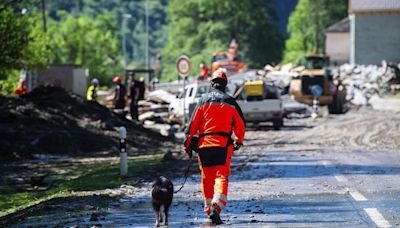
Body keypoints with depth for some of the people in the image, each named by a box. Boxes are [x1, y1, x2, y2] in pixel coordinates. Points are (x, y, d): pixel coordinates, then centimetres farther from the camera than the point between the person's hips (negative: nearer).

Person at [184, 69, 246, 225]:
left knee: (207, 178, 12)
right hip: (223, 144, -1)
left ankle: (209, 209, 18)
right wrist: (239, 141, 26)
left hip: (204, 144, 1)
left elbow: (193, 124, 4)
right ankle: (216, 207, -25)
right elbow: (240, 125, 10)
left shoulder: (203, 100, 6)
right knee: (221, 177, -6)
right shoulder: (230, 102, 5)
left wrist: (188, 144, 11)